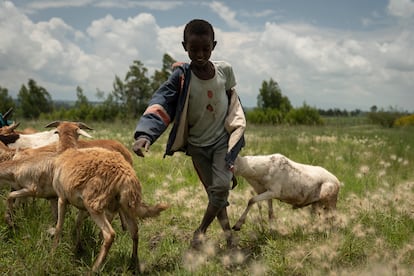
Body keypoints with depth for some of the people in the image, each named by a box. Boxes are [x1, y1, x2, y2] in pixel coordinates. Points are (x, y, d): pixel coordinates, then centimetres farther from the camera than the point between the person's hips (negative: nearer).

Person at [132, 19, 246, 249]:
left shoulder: (225, 70, -12)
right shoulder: (182, 76, -18)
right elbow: (161, 103, -31)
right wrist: (145, 134, -48)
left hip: (223, 138, 0)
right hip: (197, 144, 0)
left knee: (221, 186, -14)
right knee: (214, 191, 8)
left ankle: (202, 230, 5)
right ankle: (227, 231, 26)